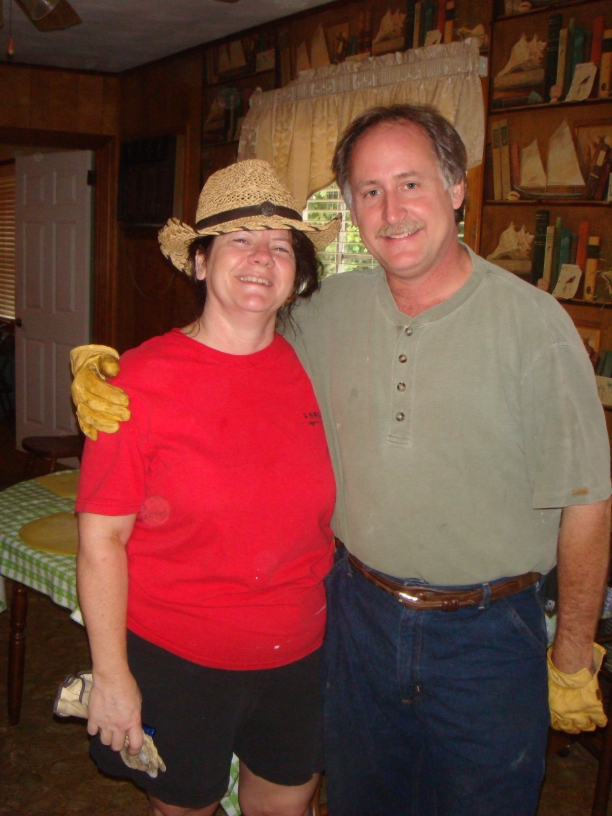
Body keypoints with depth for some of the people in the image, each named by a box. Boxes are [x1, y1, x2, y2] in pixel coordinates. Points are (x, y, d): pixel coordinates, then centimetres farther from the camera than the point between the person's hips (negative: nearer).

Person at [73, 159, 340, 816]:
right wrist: (111, 675, -12)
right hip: (174, 660, -3)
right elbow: (102, 540, -14)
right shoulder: (144, 379, -16)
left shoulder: (310, 371, -3)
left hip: (300, 654, 4)